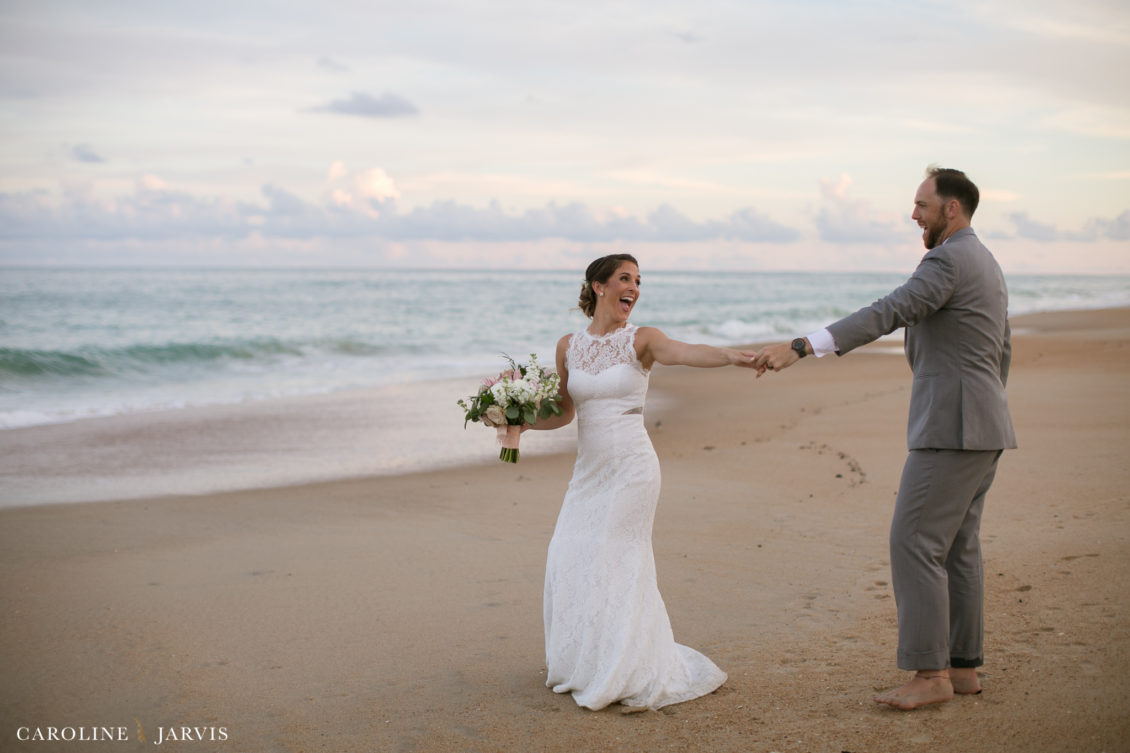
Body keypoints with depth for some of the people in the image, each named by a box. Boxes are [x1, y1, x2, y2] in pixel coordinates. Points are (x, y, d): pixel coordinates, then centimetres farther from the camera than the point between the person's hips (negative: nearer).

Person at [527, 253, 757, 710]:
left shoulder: (640, 340, -5)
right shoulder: (569, 347, 7)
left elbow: (686, 353, -26)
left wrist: (732, 356, -44)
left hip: (631, 468, -5)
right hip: (589, 471, 5)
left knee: (614, 566, -3)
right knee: (570, 562, 5)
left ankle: (621, 675, 11)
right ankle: (581, 665, 25)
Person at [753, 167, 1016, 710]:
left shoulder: (948, 261, -14)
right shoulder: (986, 264, 19)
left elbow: (884, 315, -27)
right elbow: (1001, 354, 24)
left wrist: (799, 347, -33)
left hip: (949, 429, -10)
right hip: (983, 431, 10)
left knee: (914, 543, -8)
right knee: (956, 545, 12)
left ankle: (929, 673, -6)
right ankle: (963, 666, 16)